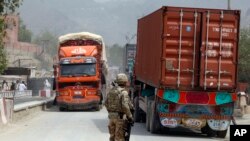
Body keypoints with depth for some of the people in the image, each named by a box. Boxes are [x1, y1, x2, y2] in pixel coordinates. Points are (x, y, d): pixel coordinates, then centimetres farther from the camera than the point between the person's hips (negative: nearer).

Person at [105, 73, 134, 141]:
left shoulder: (111, 91, 8)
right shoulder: (124, 92, -15)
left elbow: (106, 103, 15)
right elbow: (125, 106, -24)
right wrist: (130, 117, -15)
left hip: (111, 116, 7)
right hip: (120, 117, -7)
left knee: (112, 135, 16)